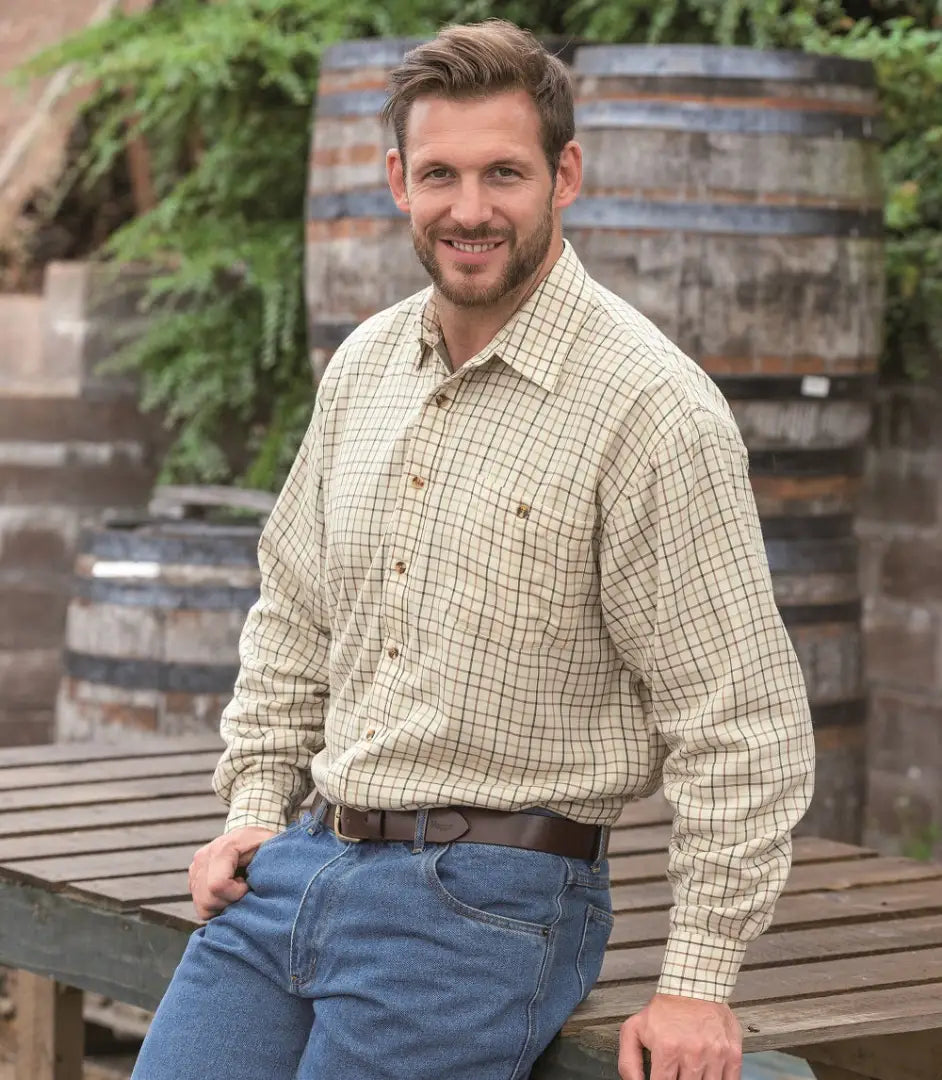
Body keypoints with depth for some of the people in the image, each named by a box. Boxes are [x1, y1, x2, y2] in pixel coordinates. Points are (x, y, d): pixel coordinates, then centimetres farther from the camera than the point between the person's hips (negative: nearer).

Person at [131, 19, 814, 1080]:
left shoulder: (654, 407, -13)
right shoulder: (363, 367, 9)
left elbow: (741, 721, -13)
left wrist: (697, 981, -14)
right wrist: (256, 807, 12)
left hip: (488, 899, -6)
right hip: (302, 861, 7)